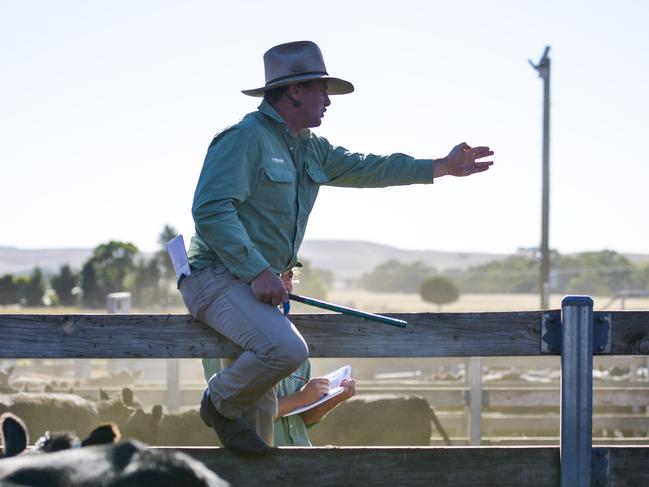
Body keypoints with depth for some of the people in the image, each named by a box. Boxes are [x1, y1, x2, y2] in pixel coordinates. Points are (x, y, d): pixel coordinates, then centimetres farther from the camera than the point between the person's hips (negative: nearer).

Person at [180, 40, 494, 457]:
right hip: (218, 277, -10)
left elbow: (364, 168, 24)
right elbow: (211, 210, -22)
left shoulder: (310, 148, 16)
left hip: (261, 281, 10)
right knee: (286, 349, -30)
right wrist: (259, 271, -27)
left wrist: (442, 167, 22)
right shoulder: (246, 137, -14)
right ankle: (222, 404, -5)